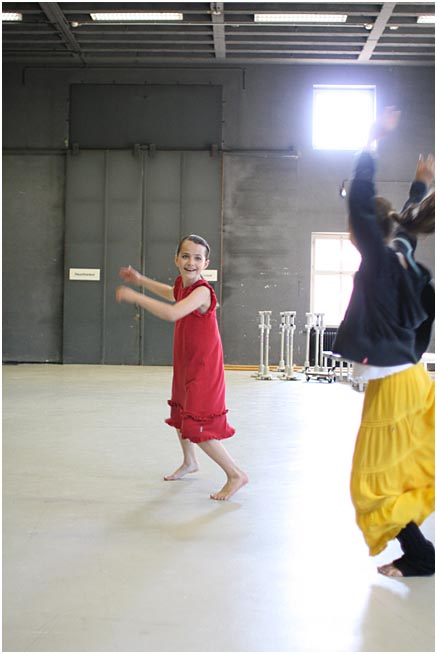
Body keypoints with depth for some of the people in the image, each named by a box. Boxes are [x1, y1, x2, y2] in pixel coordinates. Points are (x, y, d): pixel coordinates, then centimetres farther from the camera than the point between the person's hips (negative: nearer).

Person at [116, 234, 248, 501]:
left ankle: (236, 475, 5)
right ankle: (190, 463, 51)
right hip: (185, 366, 10)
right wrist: (141, 279, 21)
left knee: (199, 430, -10)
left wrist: (134, 296, -38)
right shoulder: (182, 284, 1)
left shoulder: (202, 291, -27)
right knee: (181, 417, 27)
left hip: (204, 370, -10)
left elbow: (173, 313, -45)